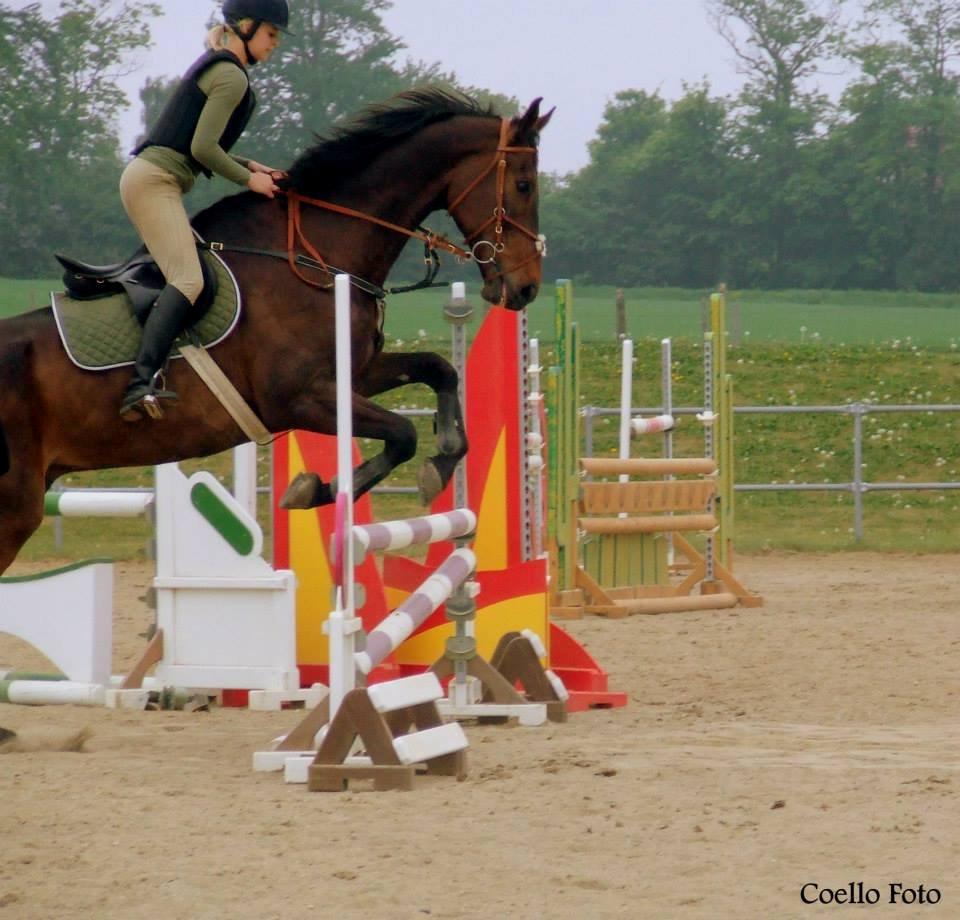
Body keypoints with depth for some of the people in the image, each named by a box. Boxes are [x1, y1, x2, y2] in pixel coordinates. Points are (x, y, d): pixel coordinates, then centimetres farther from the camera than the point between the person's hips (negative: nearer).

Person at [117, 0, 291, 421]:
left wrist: (248, 165, 15)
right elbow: (202, 149, -16)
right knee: (188, 280, -24)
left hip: (149, 178, 11)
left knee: (184, 277, 13)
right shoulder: (232, 77, -10)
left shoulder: (215, 68, 21)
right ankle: (141, 383, -40)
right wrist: (248, 180, -3)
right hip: (155, 180, -11)